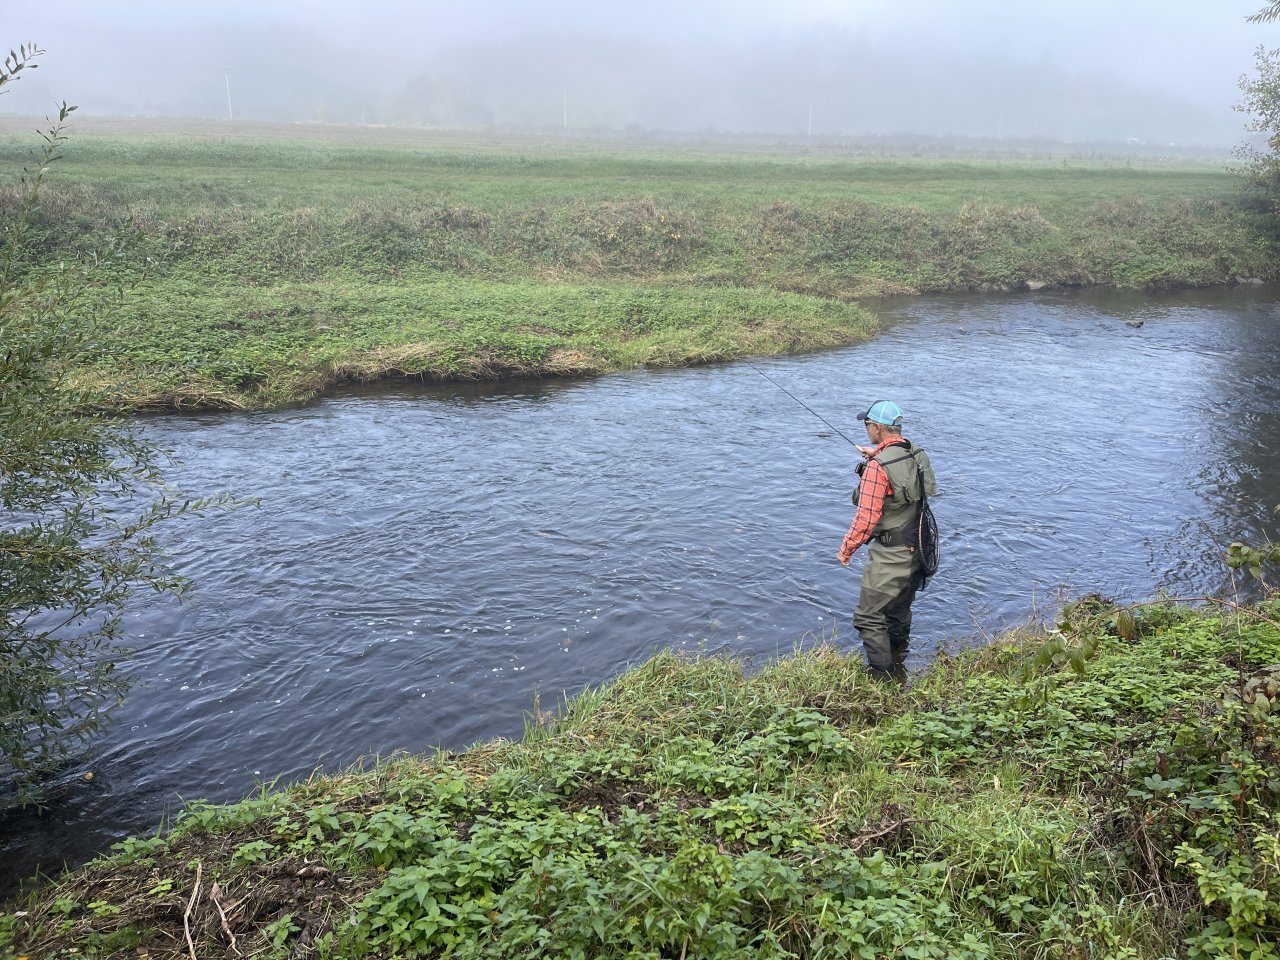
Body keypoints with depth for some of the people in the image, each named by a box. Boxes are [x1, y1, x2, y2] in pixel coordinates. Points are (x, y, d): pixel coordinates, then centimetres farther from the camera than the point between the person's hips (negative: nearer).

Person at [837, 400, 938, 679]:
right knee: (899, 613, 25)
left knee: (869, 618, 1)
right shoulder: (919, 454, 1)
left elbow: (867, 517, -21)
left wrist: (847, 549, -8)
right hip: (918, 551, 9)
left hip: (889, 556, -9)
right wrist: (878, 456, 29)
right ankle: (898, 671, 41)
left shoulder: (878, 466, -23)